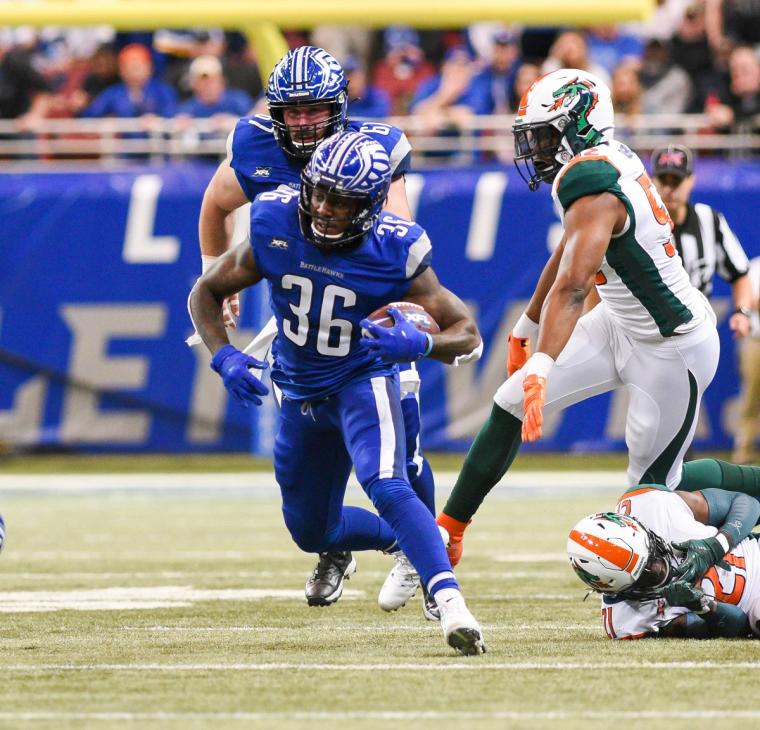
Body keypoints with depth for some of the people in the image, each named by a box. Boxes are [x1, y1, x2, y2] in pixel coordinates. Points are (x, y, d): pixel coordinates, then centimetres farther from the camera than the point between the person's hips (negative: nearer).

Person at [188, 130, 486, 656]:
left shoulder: (394, 253, -24)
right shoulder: (276, 228, -18)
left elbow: (466, 332, -17)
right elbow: (207, 294, -4)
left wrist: (417, 343, -38)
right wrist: (225, 357, -22)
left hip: (365, 381, -4)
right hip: (301, 391, 5)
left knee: (386, 486, -32)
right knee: (311, 532, 15)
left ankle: (450, 601, -41)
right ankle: (394, 537, 44)